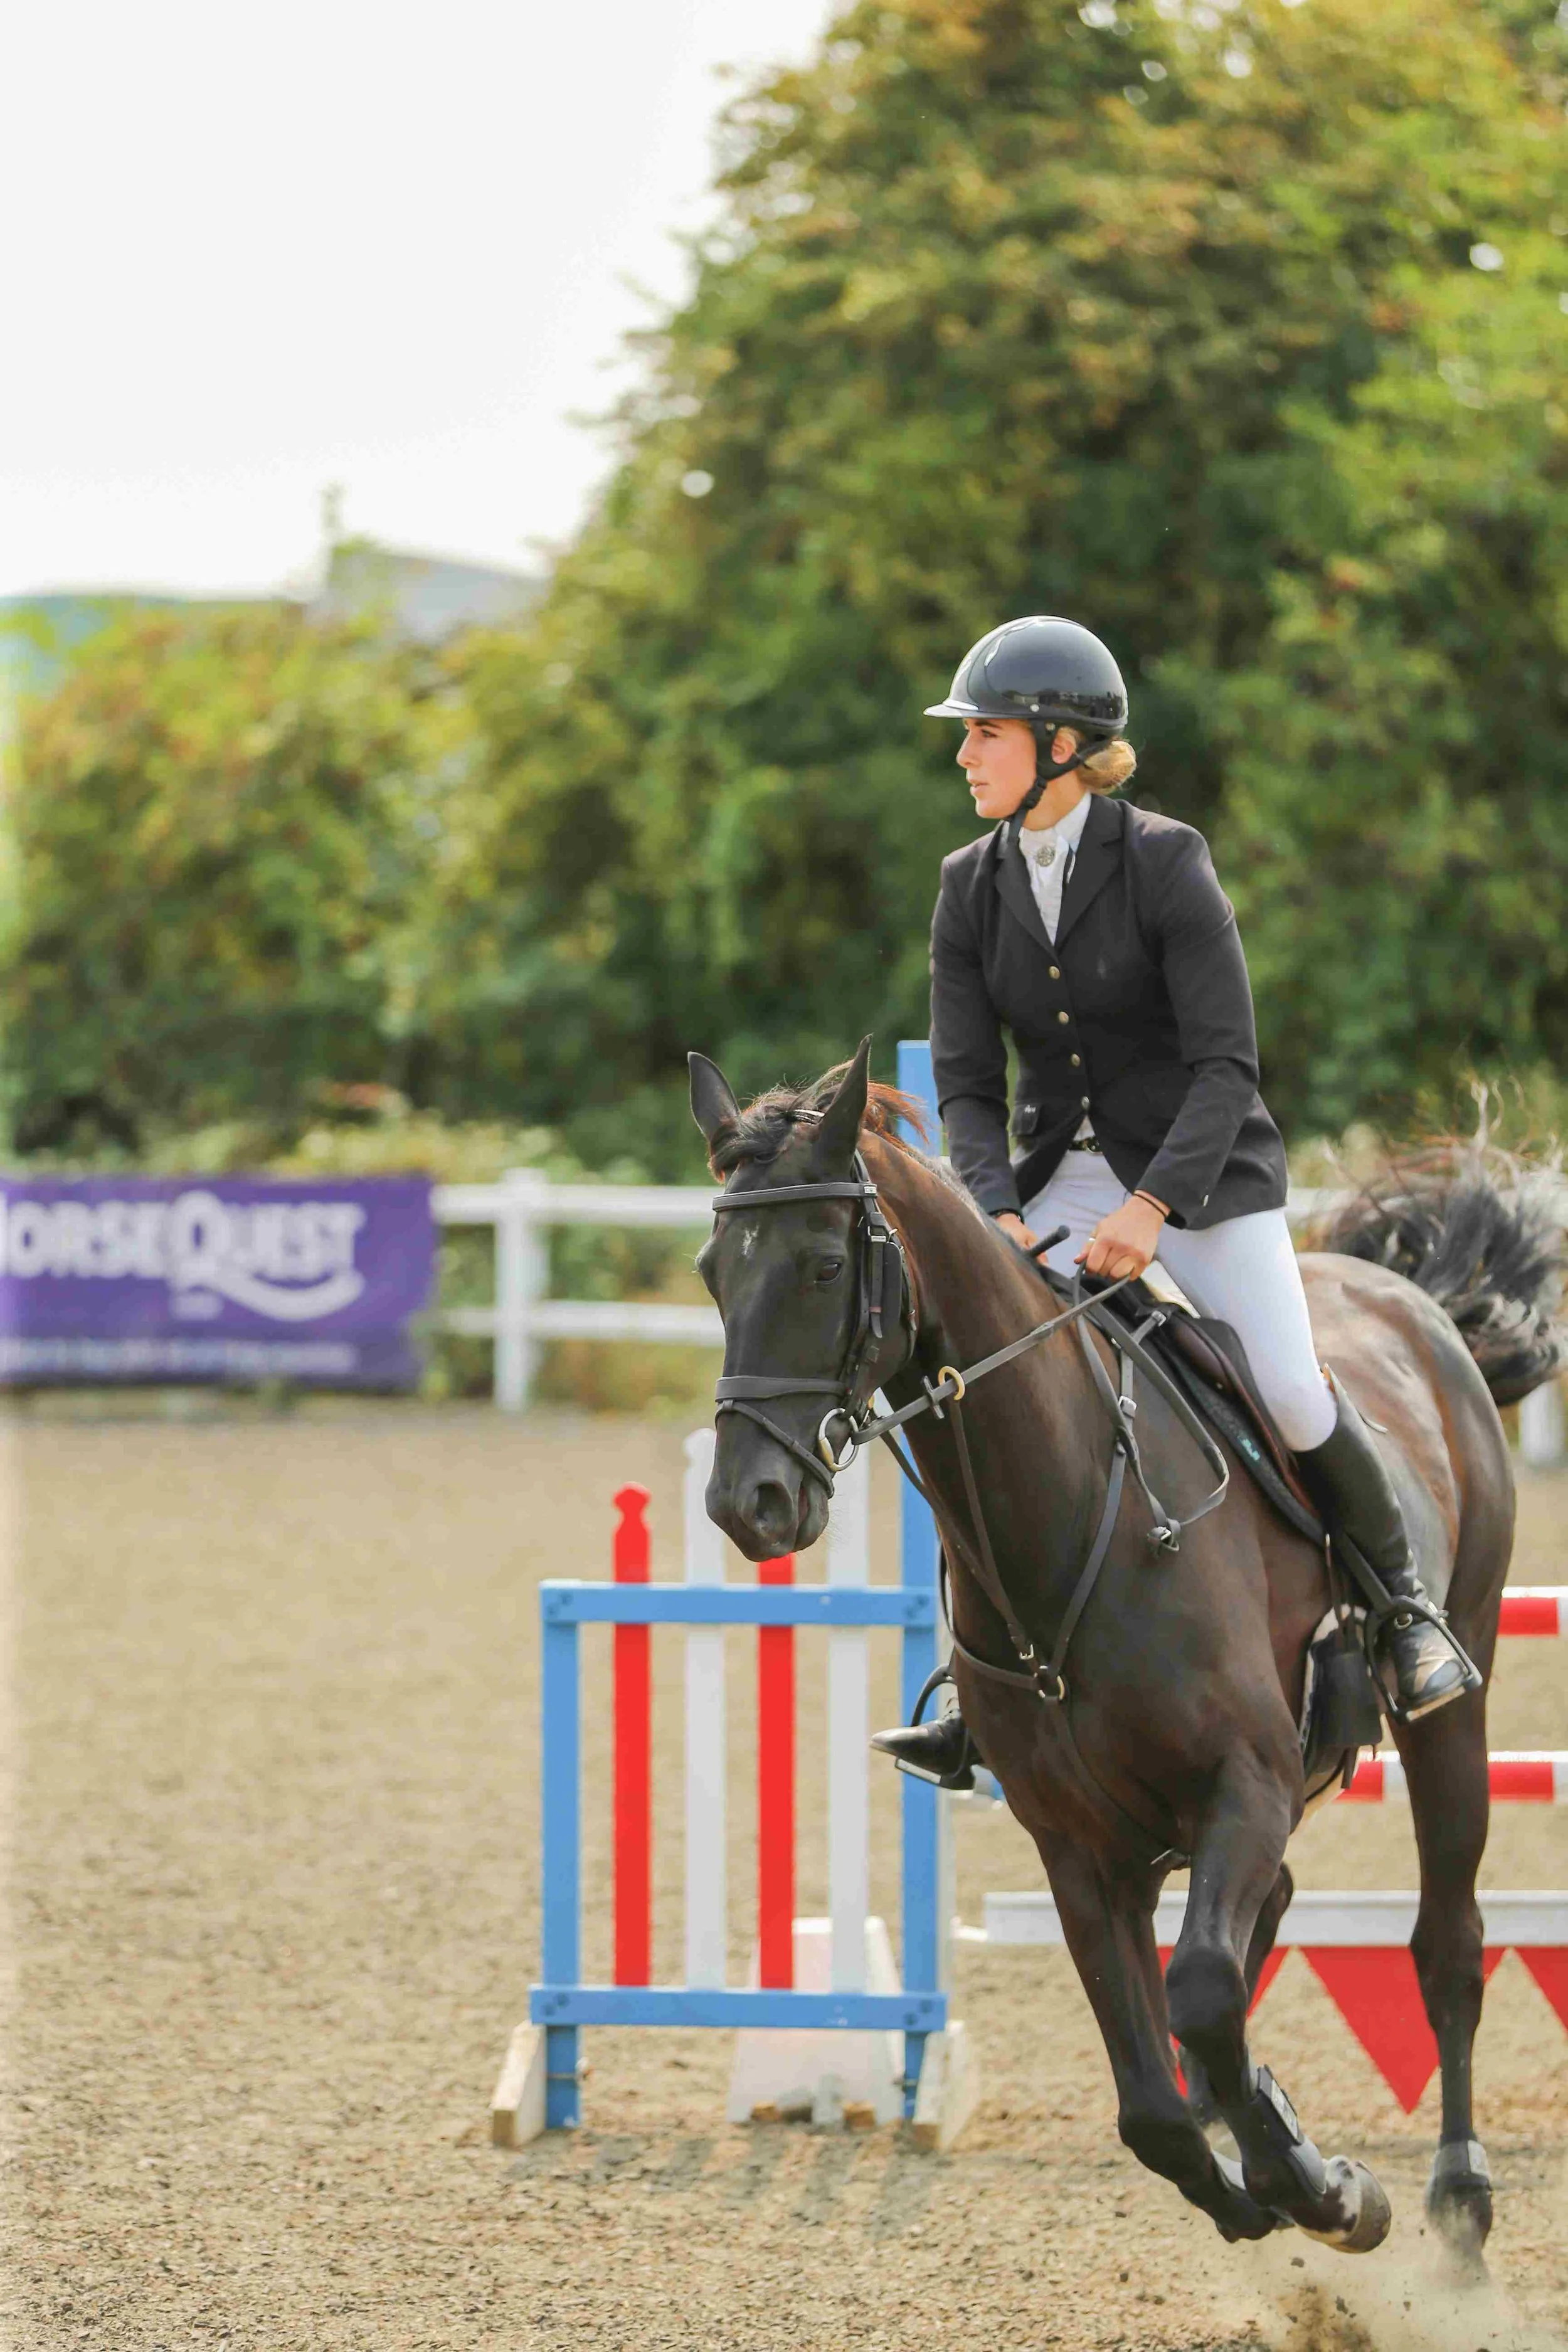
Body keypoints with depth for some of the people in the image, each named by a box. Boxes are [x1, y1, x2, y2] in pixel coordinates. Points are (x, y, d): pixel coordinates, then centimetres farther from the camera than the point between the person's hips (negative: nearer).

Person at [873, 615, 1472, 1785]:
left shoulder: (1166, 864, -15)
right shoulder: (973, 888, 0)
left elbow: (1225, 1067, -18)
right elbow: (966, 1083, 0)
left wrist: (1150, 1208, -30)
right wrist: (1001, 1216, -19)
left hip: (1202, 1171, -4)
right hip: (1059, 1176, 4)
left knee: (1292, 1399, -14)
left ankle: (1406, 1604, 15)